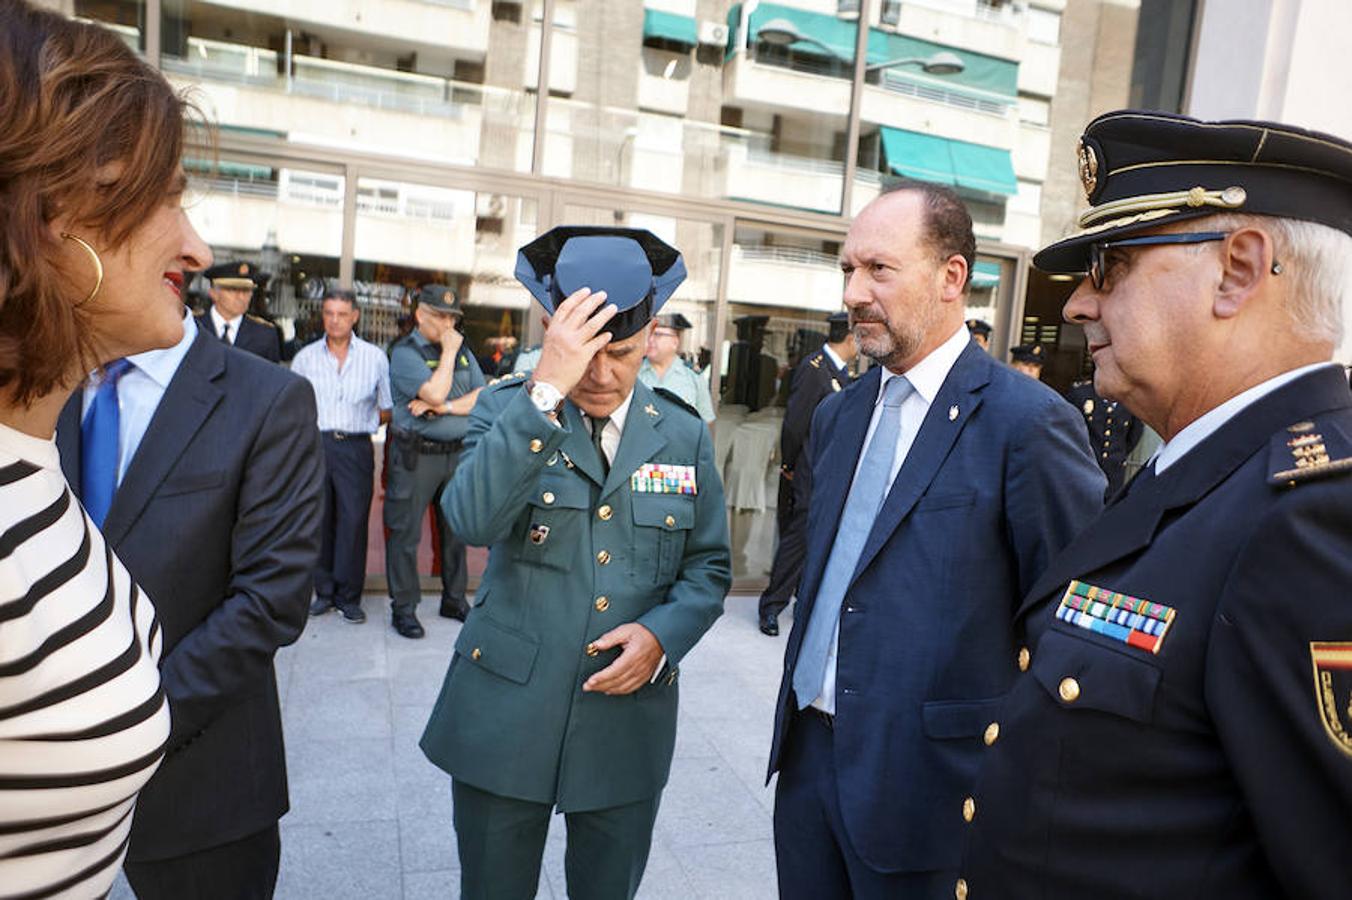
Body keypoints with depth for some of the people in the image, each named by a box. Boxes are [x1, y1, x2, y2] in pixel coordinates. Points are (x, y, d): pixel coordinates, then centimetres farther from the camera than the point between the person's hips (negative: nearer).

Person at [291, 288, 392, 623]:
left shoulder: (375, 357, 8)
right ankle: (324, 591, 17)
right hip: (315, 444, 2)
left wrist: (359, 424, 4)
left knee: (354, 520, -3)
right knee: (319, 519, 4)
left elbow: (387, 410, 12)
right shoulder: (305, 357, 11)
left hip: (356, 447, -1)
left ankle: (349, 597, 7)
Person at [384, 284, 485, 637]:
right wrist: (448, 351, -11)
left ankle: (454, 600, 26)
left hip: (458, 452, 5)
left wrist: (444, 407, -11)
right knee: (406, 532, 1)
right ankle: (403, 608, 12)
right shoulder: (405, 352, -5)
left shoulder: (463, 351, 13)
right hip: (416, 455, -5)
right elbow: (435, 392, -20)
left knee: (456, 530, 13)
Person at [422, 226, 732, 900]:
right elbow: (473, 520, -24)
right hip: (505, 715, -1)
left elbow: (709, 567, 6)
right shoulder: (506, 408, -5)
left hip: (628, 721, 2)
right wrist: (547, 390, -30)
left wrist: (662, 634, -13)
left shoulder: (684, 433, 1)